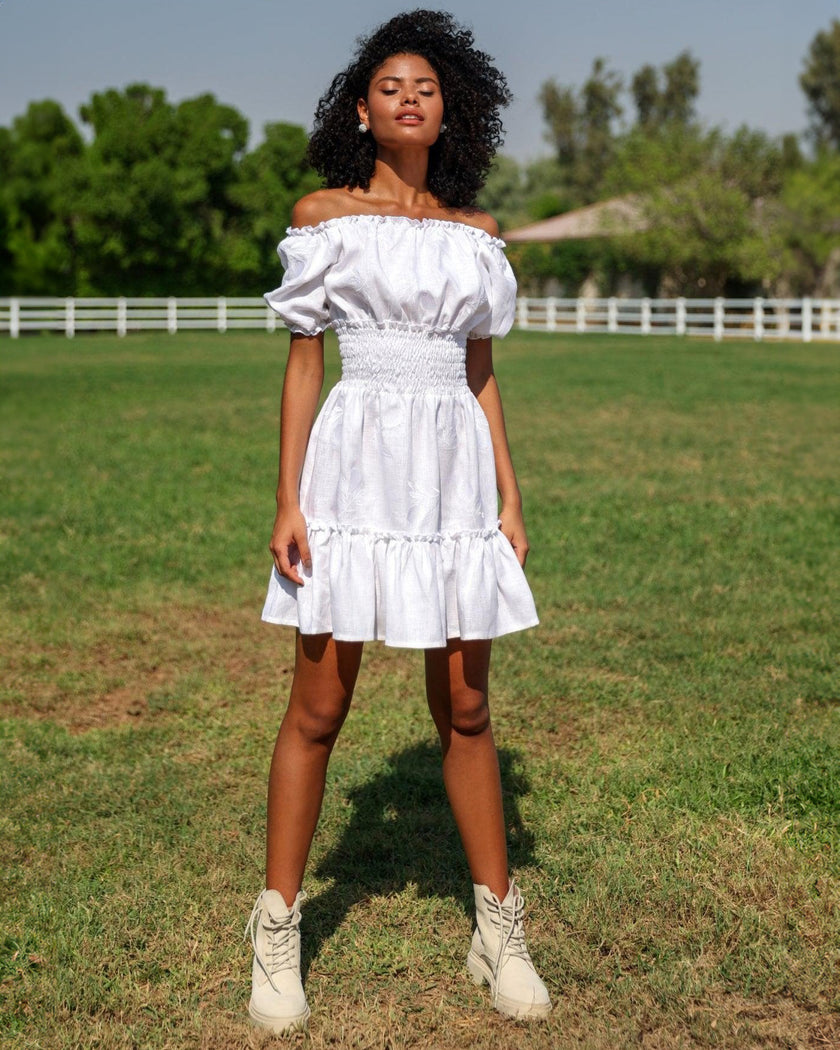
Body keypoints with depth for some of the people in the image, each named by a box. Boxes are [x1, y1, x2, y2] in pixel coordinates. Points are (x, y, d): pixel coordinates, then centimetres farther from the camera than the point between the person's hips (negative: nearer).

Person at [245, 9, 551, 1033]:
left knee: (465, 707, 9)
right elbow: (301, 364, 1)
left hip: (458, 473, 3)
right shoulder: (324, 214, 3)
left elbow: (480, 373, 14)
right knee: (318, 707, 1)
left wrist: (510, 500, 8)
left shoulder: (474, 232, 12)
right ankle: (277, 932, 15)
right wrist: (287, 503, -7)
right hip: (358, 464, -3)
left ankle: (498, 930, 19)